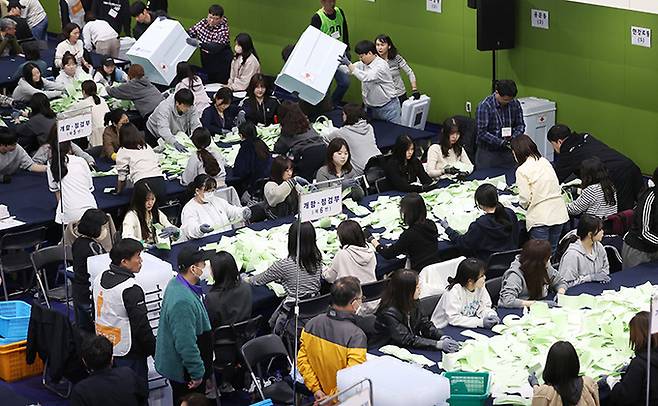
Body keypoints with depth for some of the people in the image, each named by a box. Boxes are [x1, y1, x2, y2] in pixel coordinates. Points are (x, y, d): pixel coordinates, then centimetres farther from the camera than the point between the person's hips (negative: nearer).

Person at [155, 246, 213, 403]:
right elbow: (186, 343, -31)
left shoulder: (175, 283, 0)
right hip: (183, 371, -10)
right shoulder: (183, 301, -34)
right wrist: (197, 373, -20)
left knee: (181, 401, 24)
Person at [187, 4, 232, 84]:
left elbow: (215, 47, -34)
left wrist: (198, 43, -42)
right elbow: (190, 33, 6)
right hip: (206, 63, 6)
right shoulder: (203, 23, -3)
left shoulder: (224, 30, -21)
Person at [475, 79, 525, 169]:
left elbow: (520, 125, 6)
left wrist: (514, 137, -14)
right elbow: (482, 132, -18)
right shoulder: (484, 106, -16)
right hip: (488, 152, -3)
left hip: (508, 151, 3)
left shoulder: (515, 104, -4)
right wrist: (500, 142, -26)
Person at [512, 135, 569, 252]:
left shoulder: (522, 170, -8)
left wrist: (524, 205, 12)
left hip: (540, 217, -6)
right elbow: (557, 187, 14)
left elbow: (525, 199, -10)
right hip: (558, 213, 6)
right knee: (553, 250, 15)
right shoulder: (545, 161, 10)